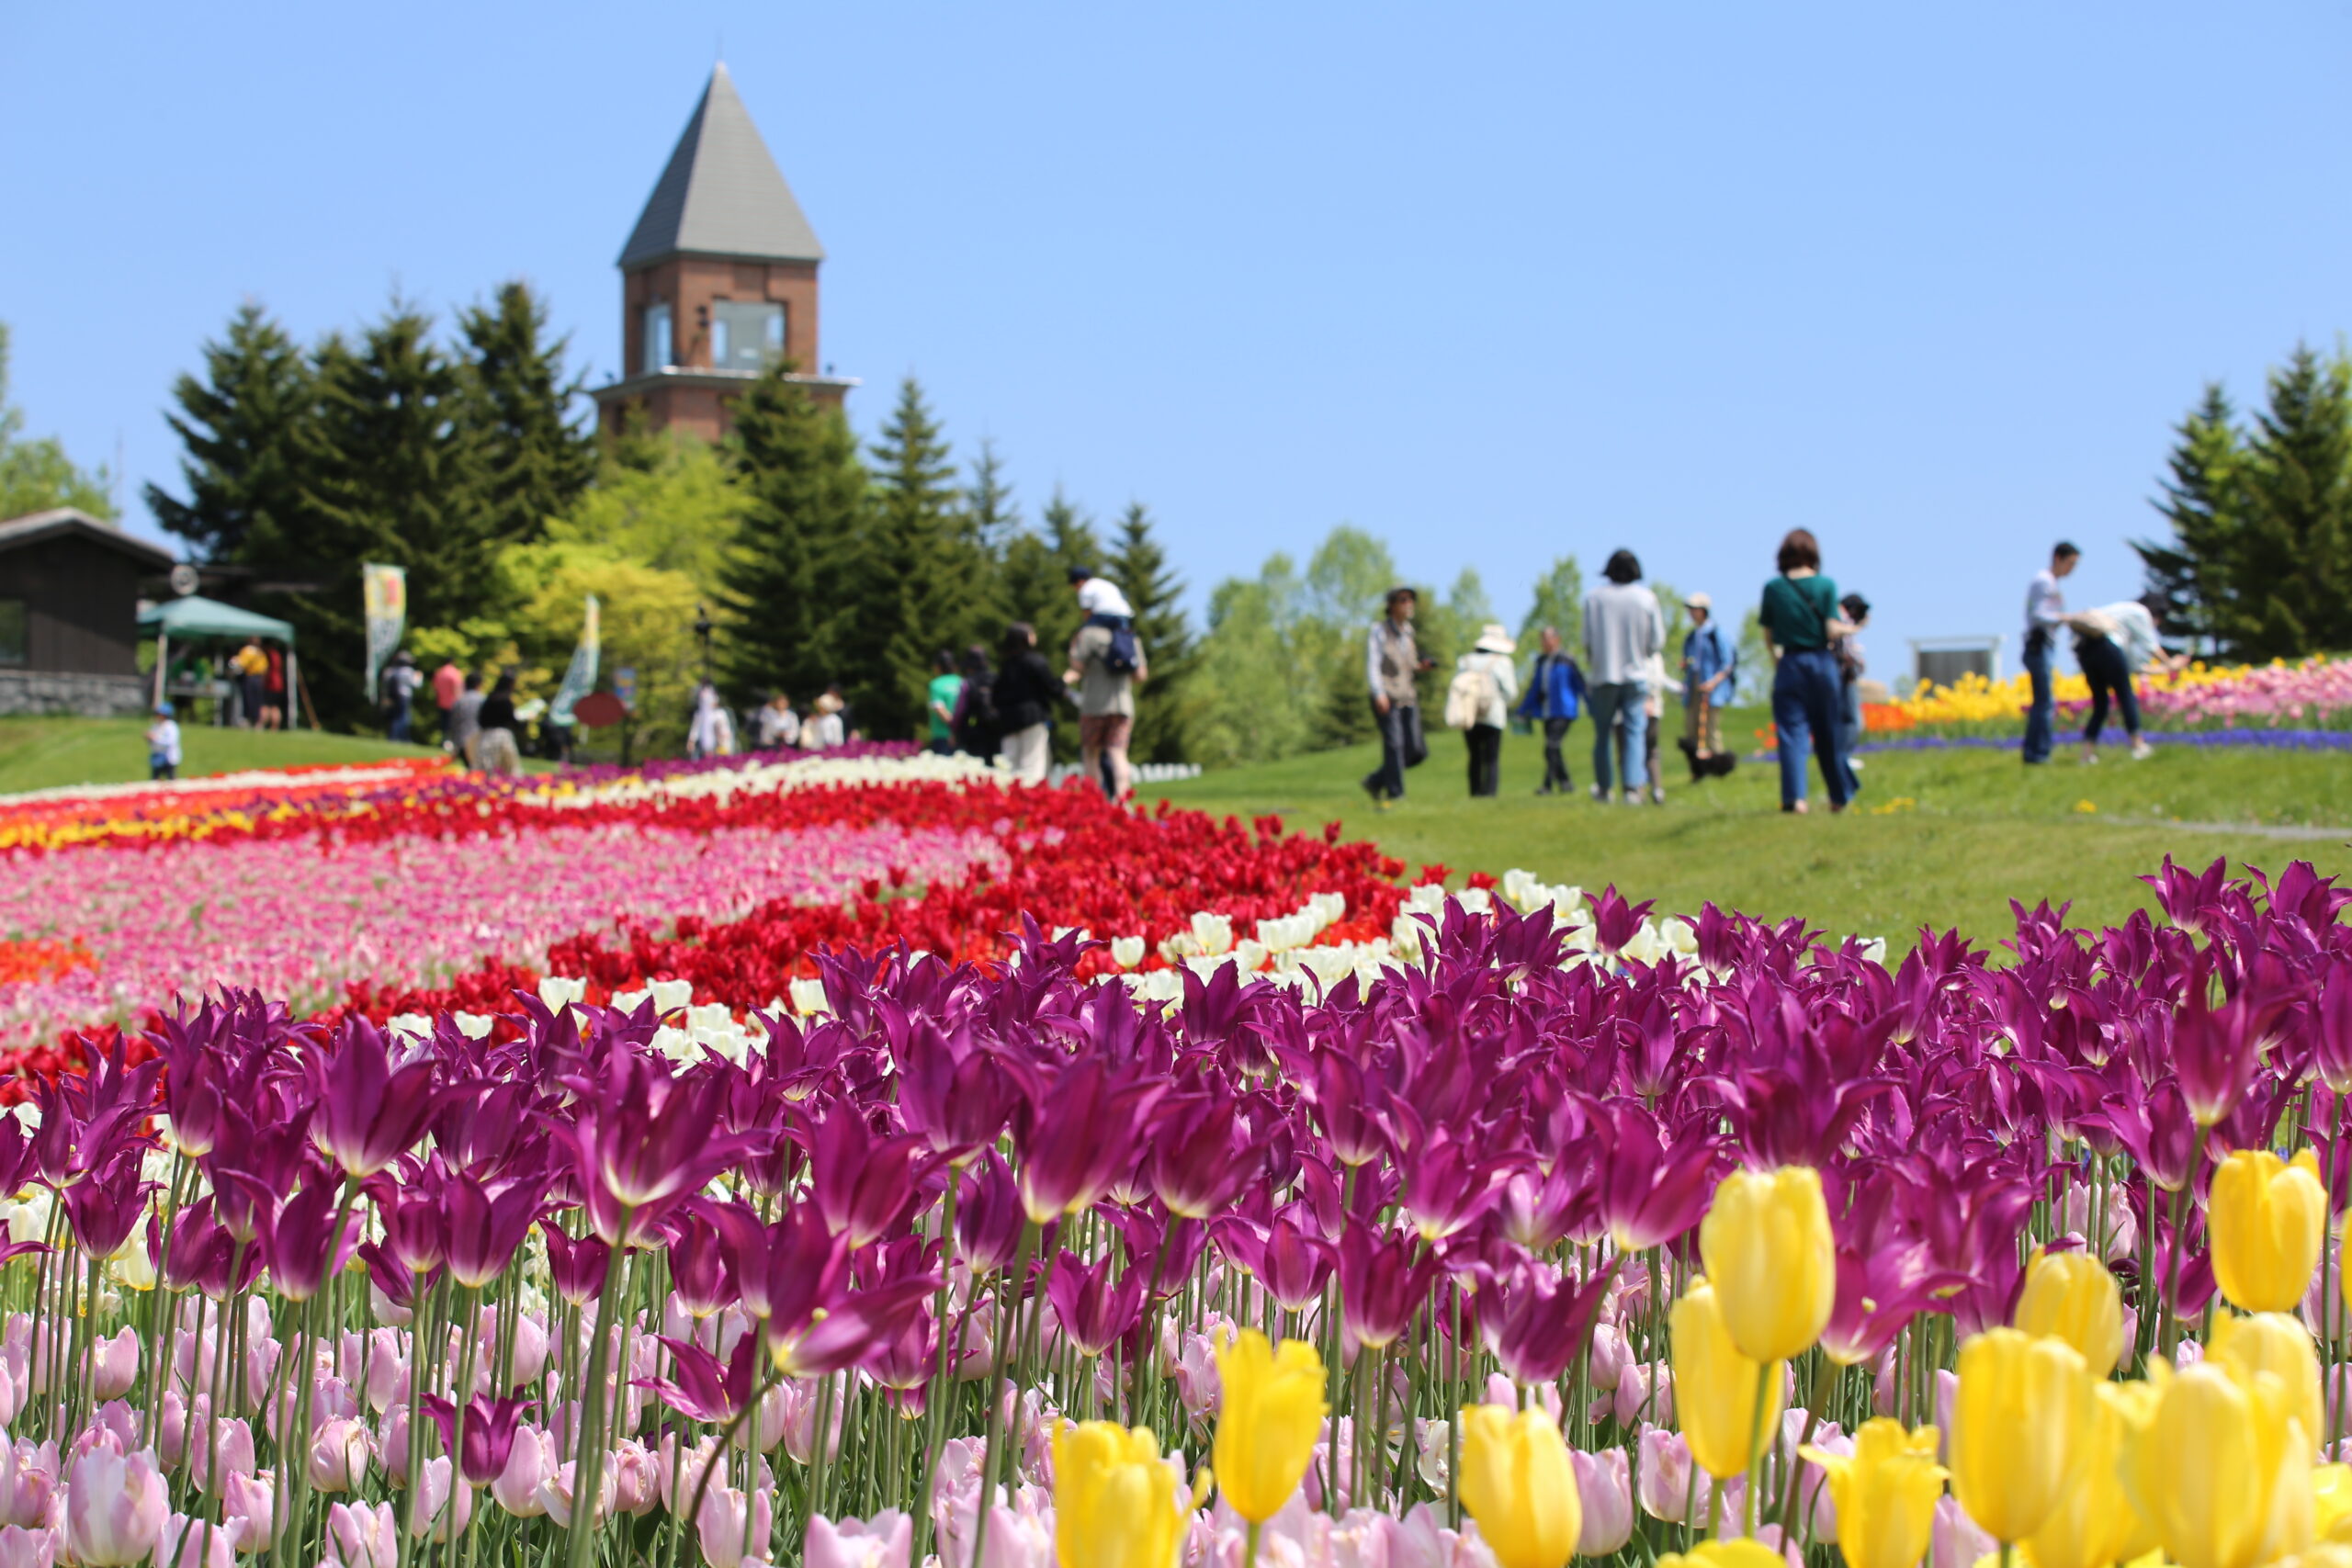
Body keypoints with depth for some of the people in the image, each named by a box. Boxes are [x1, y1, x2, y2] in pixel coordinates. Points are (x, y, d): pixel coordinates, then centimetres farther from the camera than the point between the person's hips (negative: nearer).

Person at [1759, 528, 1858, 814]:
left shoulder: (1773, 588, -3)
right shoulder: (1826, 585, -6)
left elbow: (1768, 635, 1)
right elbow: (1833, 629, -10)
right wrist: (1848, 628, 11)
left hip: (1789, 665, -1)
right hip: (1822, 662, 1)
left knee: (1792, 731, -2)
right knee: (1827, 733, 12)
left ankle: (1795, 796, -16)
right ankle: (1838, 797, 21)